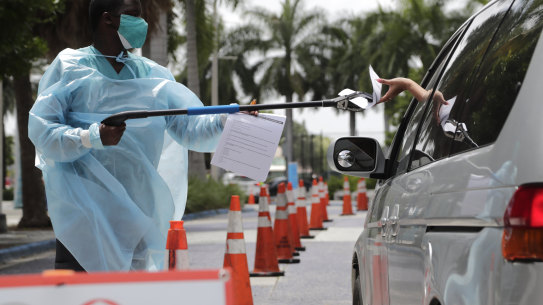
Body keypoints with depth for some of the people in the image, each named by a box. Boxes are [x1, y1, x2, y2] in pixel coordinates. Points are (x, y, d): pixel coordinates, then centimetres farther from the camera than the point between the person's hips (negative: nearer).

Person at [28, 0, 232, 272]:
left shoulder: (152, 75, 13)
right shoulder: (70, 67, 0)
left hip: (137, 215, 5)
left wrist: (227, 120, -12)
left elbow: (192, 129, 7)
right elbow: (40, 130, -9)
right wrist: (92, 137, -23)